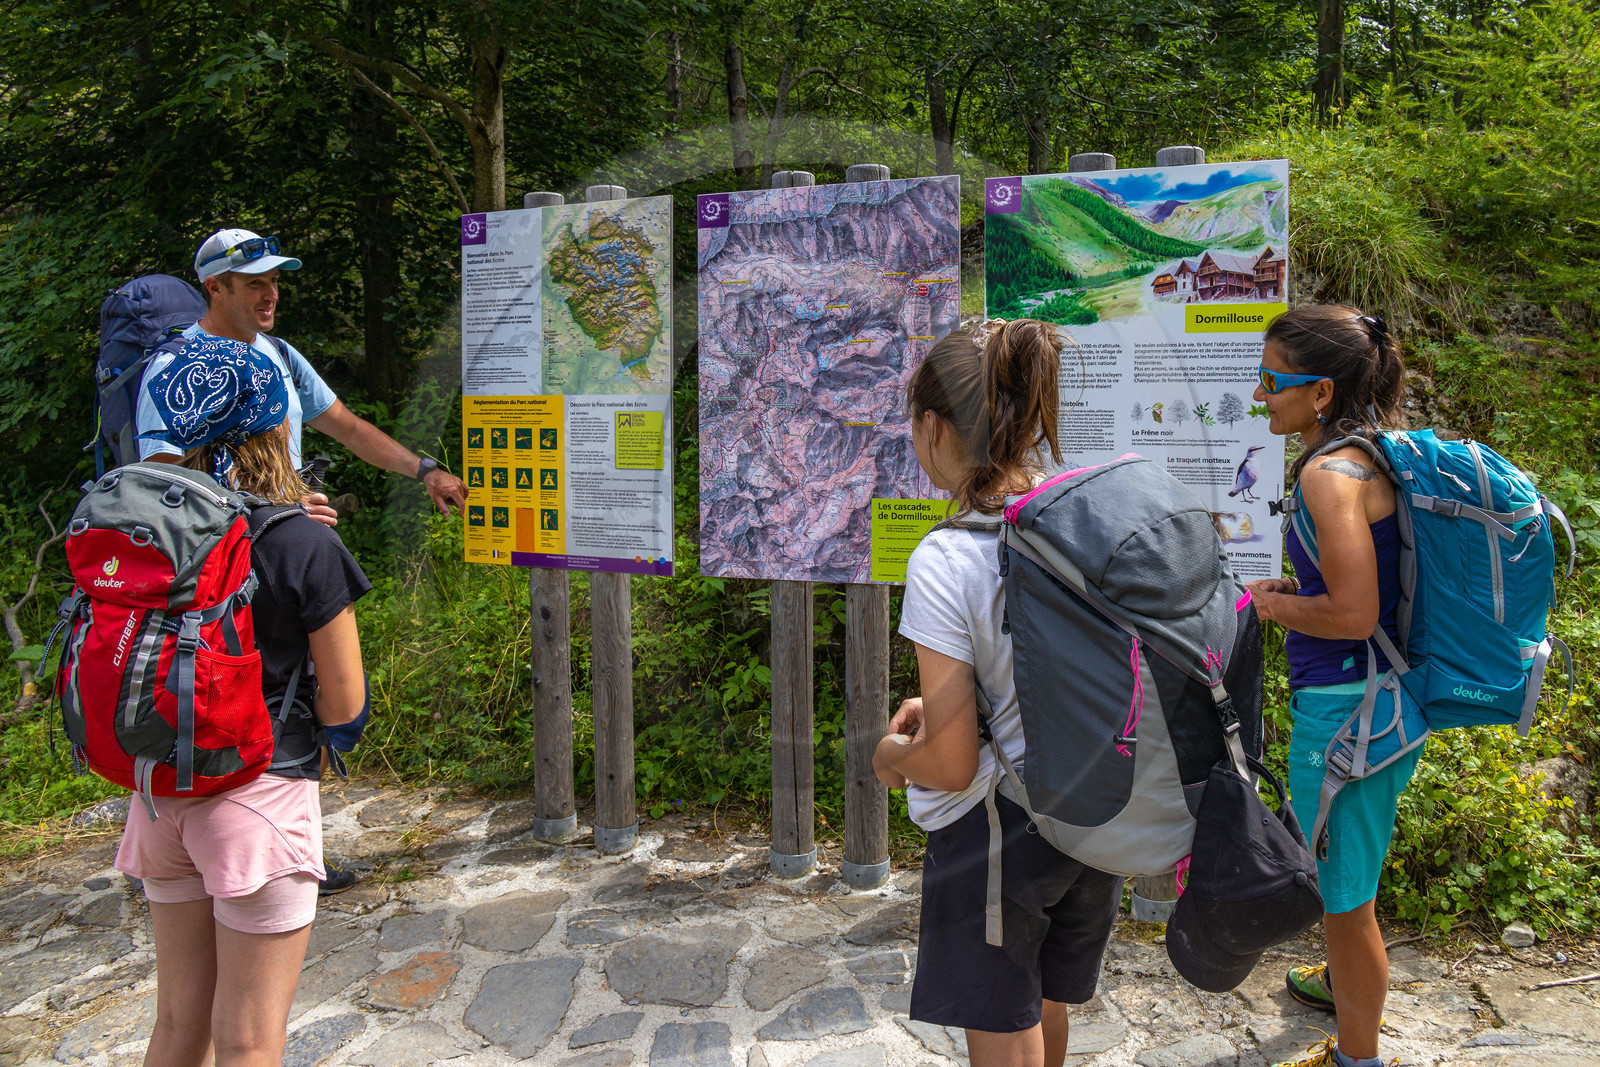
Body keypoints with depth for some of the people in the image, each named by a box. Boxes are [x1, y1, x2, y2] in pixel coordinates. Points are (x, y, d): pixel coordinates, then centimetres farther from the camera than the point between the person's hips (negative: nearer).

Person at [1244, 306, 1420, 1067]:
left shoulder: (1331, 474, -23)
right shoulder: (1369, 459, 6)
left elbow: (1352, 613, -27)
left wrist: (1276, 604, -11)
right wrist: (1295, 591, 8)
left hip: (1348, 710, -10)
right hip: (1380, 698, 10)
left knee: (1342, 892, 9)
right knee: (1340, 869, 31)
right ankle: (1352, 984, 54)